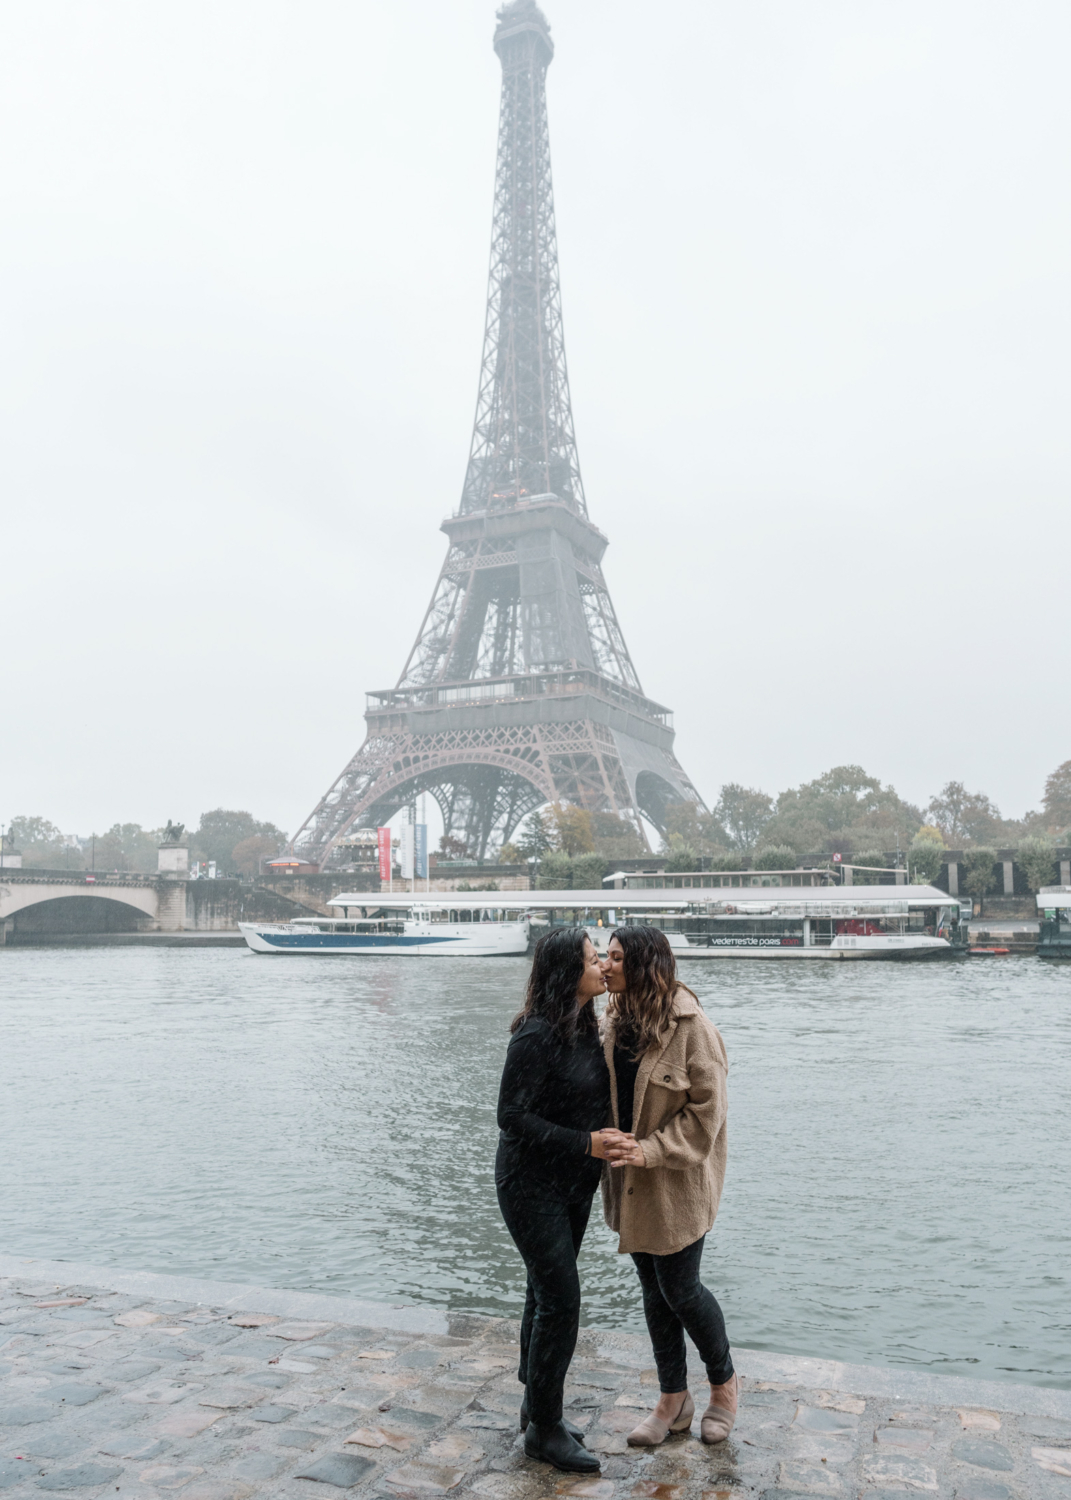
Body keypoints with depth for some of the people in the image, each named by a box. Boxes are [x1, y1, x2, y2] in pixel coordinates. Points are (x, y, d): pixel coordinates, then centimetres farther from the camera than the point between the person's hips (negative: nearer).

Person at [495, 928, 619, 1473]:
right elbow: (512, 1116, -23)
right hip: (533, 1185, -8)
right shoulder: (537, 1035, -24)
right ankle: (544, 1430, 14)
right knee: (560, 1299, -3)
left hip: (573, 1184, 8)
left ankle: (537, 1406, 34)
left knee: (546, 1293, 18)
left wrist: (603, 1142, 2)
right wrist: (585, 1142, -23)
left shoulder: (586, 1027, 3)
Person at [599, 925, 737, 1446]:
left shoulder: (690, 1027, -21)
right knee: (654, 1290, 16)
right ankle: (673, 1402, 33)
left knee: (680, 1290, 5)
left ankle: (723, 1384, 32)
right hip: (632, 1181, 7)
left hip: (677, 1183, -6)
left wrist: (651, 1150, -22)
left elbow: (707, 1111, -18)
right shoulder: (614, 1022, 1)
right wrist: (611, 1143, -2)